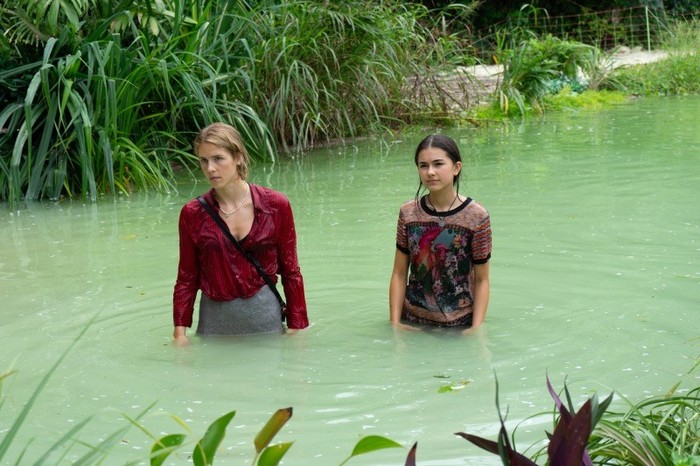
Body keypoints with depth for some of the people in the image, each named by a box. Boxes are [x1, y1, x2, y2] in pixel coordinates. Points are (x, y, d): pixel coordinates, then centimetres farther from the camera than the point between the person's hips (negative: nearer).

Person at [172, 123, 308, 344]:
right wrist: (180, 331, 0)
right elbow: (187, 278, 6)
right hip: (214, 322, 1)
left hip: (264, 317, -1)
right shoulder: (192, 213, 0)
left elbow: (290, 272, 3)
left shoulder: (276, 205, -2)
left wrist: (296, 327, 1)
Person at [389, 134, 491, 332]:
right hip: (412, 321, 2)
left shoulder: (476, 217, -9)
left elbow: (482, 280, -5)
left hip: (460, 325, -2)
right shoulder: (408, 213, -1)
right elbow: (399, 274, 2)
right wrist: (395, 322, -4)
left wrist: (476, 328, -12)